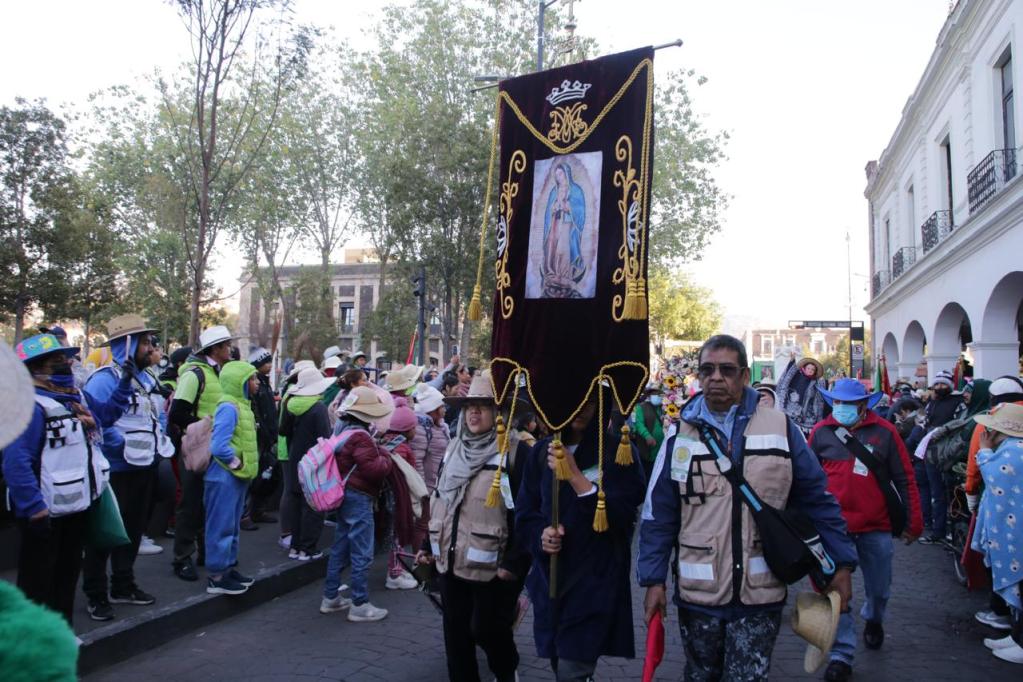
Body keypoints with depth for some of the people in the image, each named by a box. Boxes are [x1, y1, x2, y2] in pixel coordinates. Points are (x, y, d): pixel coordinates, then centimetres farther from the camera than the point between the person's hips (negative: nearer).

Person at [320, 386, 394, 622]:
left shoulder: (341, 428, 9)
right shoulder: (360, 436, -21)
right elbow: (374, 469, -25)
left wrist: (377, 452, 12)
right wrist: (385, 456, -6)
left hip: (344, 495, 10)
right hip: (359, 498, -10)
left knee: (340, 548, 18)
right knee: (362, 554, -1)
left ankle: (330, 597, 27)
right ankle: (360, 605, 6)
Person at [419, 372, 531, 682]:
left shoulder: (516, 451, -12)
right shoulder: (454, 448, 10)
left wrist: (515, 562, -19)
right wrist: (429, 544, 16)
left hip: (491, 564, -6)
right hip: (451, 559, 6)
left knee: (485, 628, 4)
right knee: (456, 633, 11)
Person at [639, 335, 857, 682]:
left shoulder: (781, 428, -2)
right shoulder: (680, 435, 0)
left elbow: (816, 500, 4)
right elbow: (659, 516, 1)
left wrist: (841, 563, 2)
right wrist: (654, 579, -2)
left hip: (760, 595, -1)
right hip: (697, 593, 2)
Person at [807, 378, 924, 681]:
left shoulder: (884, 432, -5)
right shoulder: (821, 432, -4)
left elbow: (905, 479, 1)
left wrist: (913, 522, 2)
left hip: (876, 527, 1)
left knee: (879, 588, 18)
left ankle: (873, 620, 50)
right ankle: (842, 654, 12)